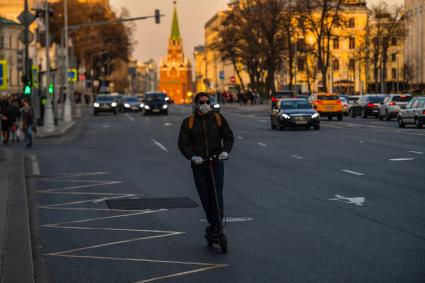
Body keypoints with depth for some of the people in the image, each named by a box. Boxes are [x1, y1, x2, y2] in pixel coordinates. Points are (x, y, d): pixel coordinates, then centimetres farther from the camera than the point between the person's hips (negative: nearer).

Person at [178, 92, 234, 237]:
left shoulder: (218, 118, 5)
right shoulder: (188, 122, 2)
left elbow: (229, 137, 7)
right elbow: (183, 143, -3)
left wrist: (225, 151, -12)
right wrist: (192, 156, -20)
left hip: (217, 163, -1)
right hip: (198, 165, 1)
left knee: (217, 195, -10)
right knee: (204, 197, 5)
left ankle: (217, 224, -4)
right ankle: (212, 223, 20)